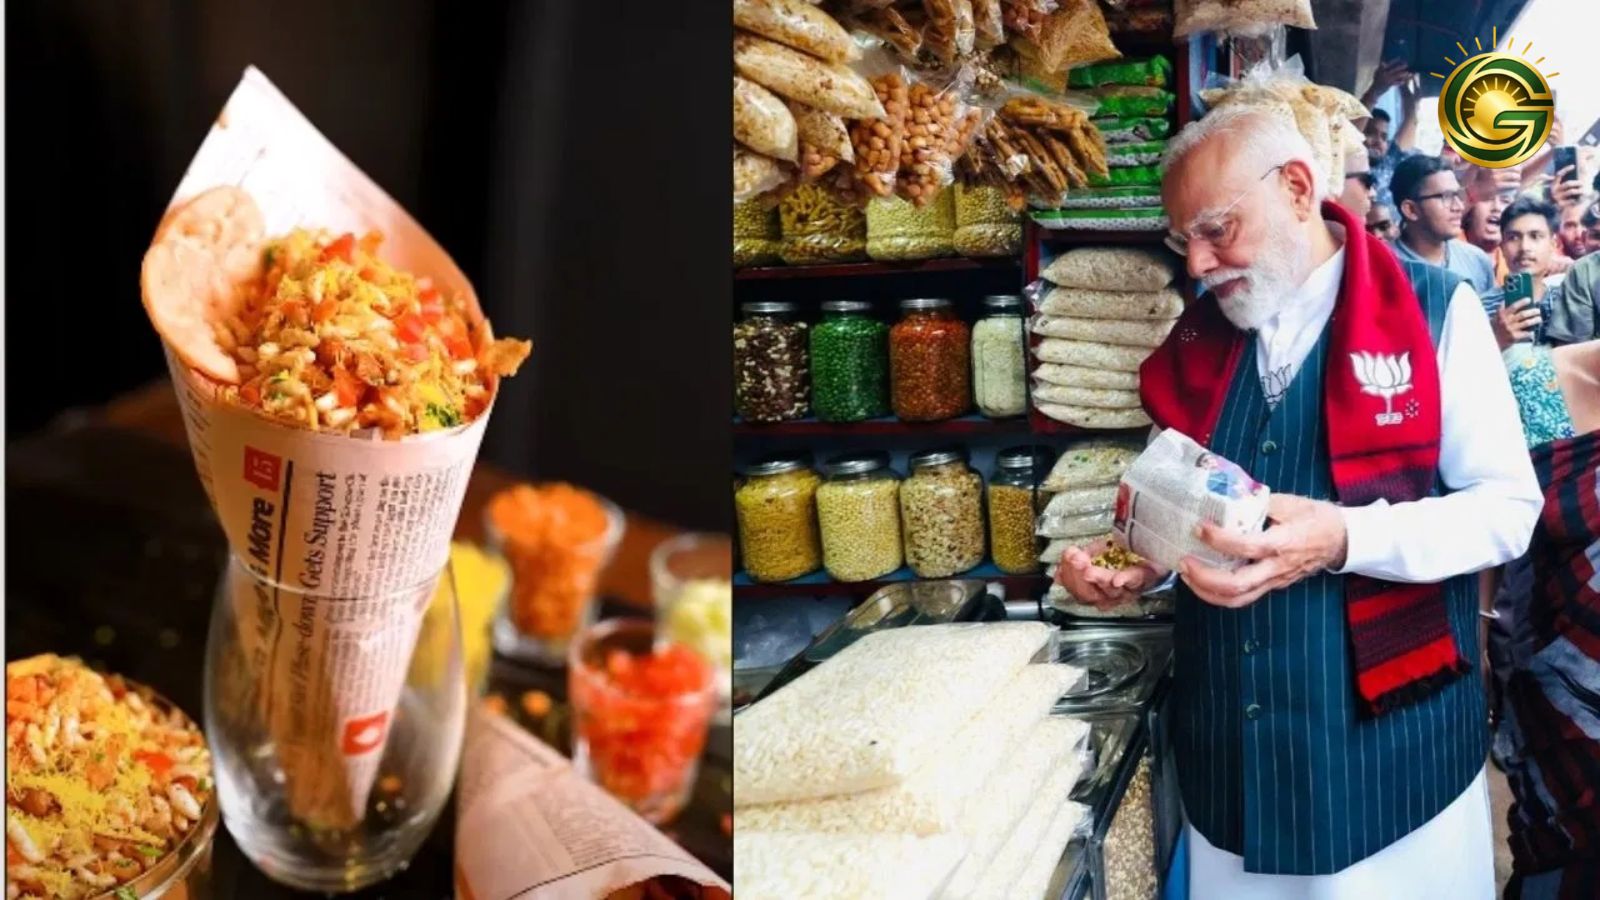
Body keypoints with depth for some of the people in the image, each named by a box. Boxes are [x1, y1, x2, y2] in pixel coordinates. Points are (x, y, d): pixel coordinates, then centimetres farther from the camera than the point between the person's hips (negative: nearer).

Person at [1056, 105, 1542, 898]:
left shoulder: (1434, 311, -7)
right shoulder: (1201, 336, 7)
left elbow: (1506, 508, -9)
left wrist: (1346, 540, -24)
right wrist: (1143, 563, -4)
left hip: (1386, 736, -4)